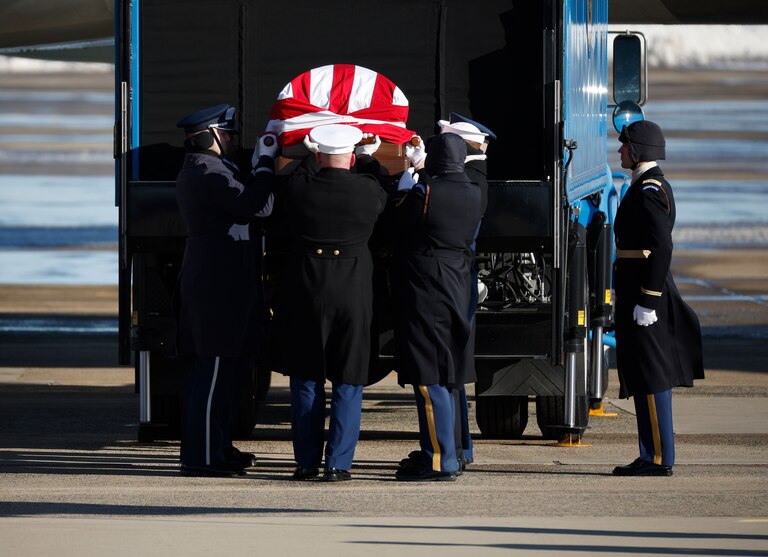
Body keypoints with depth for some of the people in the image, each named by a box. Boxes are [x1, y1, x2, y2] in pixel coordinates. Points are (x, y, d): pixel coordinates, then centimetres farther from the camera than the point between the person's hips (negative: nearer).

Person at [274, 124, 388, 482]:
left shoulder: (298, 188, -7)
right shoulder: (368, 191, -7)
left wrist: (315, 155, 33)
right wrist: (366, 157, 29)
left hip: (306, 293, 1)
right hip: (353, 295, -1)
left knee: (306, 381, 11)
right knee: (348, 382, 5)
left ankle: (307, 461, 12)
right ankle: (338, 463, 0)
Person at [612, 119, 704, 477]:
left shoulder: (649, 191, -15)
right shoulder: (653, 186, 17)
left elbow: (662, 247, -22)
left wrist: (647, 300, -23)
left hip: (643, 293, -11)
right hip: (641, 291, 11)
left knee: (650, 377, -7)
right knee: (644, 377, 12)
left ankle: (659, 458, -6)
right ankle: (652, 457, 15)